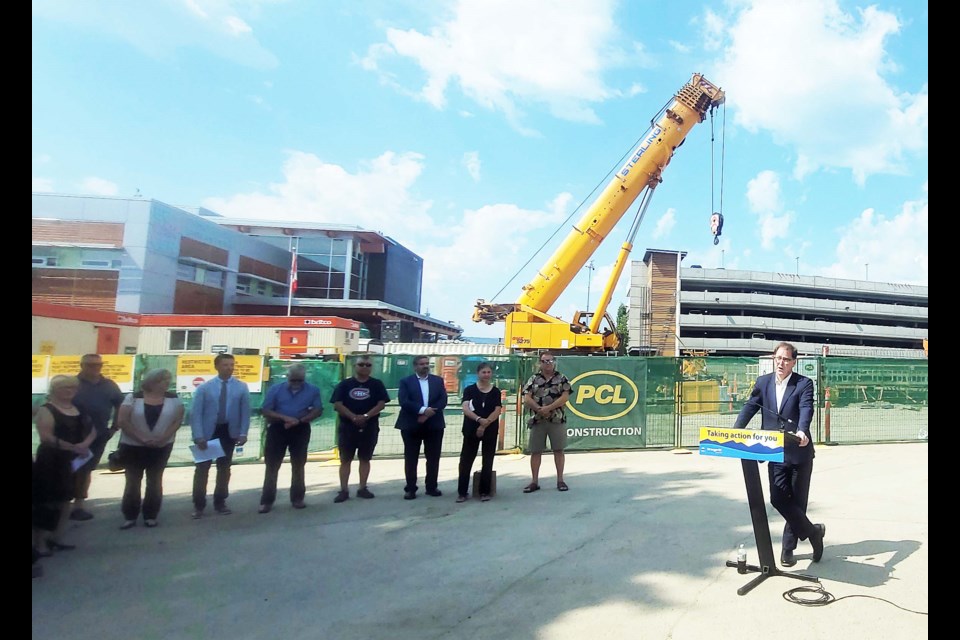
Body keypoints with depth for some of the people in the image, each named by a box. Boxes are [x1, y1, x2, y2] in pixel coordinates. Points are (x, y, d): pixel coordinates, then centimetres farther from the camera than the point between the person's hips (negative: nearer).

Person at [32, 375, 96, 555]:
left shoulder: (79, 409, 9)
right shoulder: (46, 410, -11)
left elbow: (92, 430, 10)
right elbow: (46, 437, -23)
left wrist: (85, 444, -10)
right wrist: (73, 447, -28)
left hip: (75, 460, 7)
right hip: (51, 461, -7)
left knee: (65, 499, 15)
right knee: (46, 501, -3)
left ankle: (57, 538, 28)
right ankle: (39, 542, 9)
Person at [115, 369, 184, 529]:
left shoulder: (173, 398, -1)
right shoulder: (133, 398, -6)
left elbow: (178, 420, -3)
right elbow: (122, 421, -11)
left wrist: (163, 438, -16)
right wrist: (142, 438, -16)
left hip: (162, 447, 1)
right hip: (133, 446, -1)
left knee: (155, 481, 8)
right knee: (132, 481, 5)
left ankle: (151, 516, 18)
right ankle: (130, 516, 17)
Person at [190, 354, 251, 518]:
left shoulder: (241, 387, -1)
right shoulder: (204, 388, -4)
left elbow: (245, 412, -1)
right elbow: (195, 413, -7)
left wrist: (243, 433, -10)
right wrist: (198, 436, -15)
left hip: (229, 432, 1)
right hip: (208, 432, -1)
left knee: (224, 468, 11)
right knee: (202, 469, 4)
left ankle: (220, 502, 23)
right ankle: (198, 505, 15)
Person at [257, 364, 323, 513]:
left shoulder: (313, 390, -4)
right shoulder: (276, 389, -4)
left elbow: (318, 410, -5)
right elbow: (265, 411, -6)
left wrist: (299, 420, -18)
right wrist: (285, 418, -20)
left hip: (301, 430, 0)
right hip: (277, 429, 0)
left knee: (298, 465, 9)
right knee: (272, 465, 2)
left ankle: (297, 498, 22)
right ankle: (267, 500, 11)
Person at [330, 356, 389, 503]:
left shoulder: (377, 384, 4)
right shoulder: (344, 384, 3)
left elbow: (381, 404, -4)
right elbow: (337, 404, -6)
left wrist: (366, 416, -18)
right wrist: (353, 417, -18)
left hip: (369, 427, 1)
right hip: (347, 427, 0)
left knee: (365, 459, 7)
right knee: (345, 459, 2)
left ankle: (362, 488, 15)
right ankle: (343, 490, 8)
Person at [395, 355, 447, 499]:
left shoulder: (438, 380, 10)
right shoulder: (405, 381, 2)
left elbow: (443, 400, 0)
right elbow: (403, 401, -11)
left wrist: (429, 414, -14)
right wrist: (423, 410, -21)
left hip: (434, 424, 2)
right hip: (411, 425, -2)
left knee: (433, 458, 6)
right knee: (411, 458, 2)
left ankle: (432, 487, 17)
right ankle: (410, 489, 11)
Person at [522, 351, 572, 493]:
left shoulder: (562, 378, 5)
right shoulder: (533, 379, 8)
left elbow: (565, 397, -7)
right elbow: (527, 399, 0)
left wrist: (548, 408, -15)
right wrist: (540, 409, -15)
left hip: (557, 420, -1)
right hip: (537, 420, 1)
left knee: (558, 450, 3)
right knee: (535, 451, 3)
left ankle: (560, 480, 12)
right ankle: (534, 482, 10)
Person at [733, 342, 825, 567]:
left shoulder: (804, 383, -6)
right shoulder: (763, 382, 5)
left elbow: (806, 409, -21)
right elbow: (749, 407, 2)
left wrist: (802, 431, -40)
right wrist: (735, 432, -13)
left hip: (799, 451, -2)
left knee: (797, 501, 7)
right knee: (778, 498, -3)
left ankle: (788, 548, 22)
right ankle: (812, 531, 20)